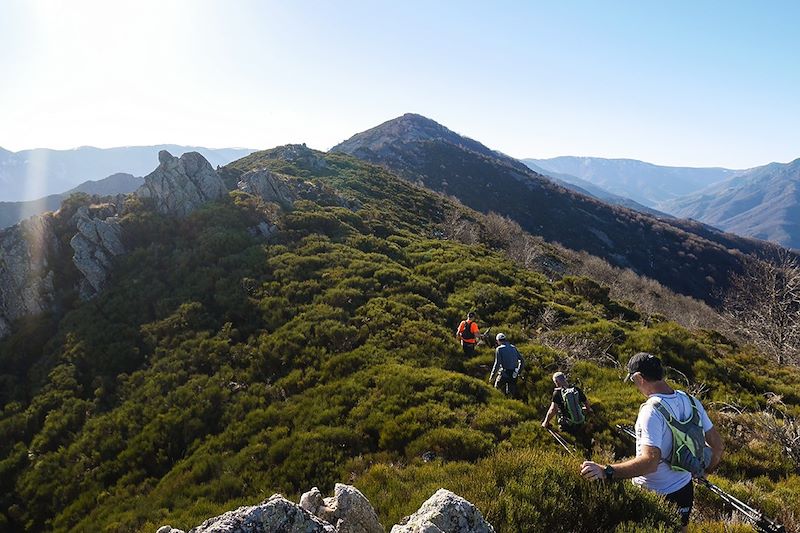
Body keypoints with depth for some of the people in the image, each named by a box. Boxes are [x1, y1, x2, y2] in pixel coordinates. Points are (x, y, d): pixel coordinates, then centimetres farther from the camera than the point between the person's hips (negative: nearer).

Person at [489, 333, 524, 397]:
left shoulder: (499, 349, -6)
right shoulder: (513, 347, 10)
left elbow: (497, 364, -12)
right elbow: (522, 361, 13)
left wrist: (492, 376, -6)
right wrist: (518, 372, 24)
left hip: (504, 373, -5)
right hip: (514, 375, 5)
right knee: (513, 393, 14)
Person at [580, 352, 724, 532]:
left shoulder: (652, 411, -28)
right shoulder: (691, 401, -5)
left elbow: (649, 462, -36)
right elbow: (717, 444, 4)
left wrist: (605, 472, -38)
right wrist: (705, 471, 21)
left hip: (655, 497, -7)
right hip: (685, 489, 7)